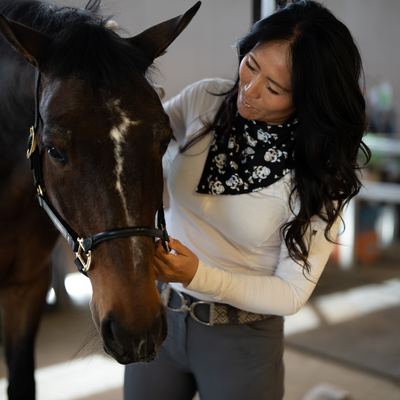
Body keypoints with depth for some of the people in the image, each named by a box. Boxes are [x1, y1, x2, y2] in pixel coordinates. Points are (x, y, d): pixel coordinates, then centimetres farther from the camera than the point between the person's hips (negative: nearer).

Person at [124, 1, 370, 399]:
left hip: (242, 339, -3)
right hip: (158, 310, 4)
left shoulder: (320, 175, -19)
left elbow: (292, 293, -16)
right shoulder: (204, 100, -9)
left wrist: (199, 276, -31)